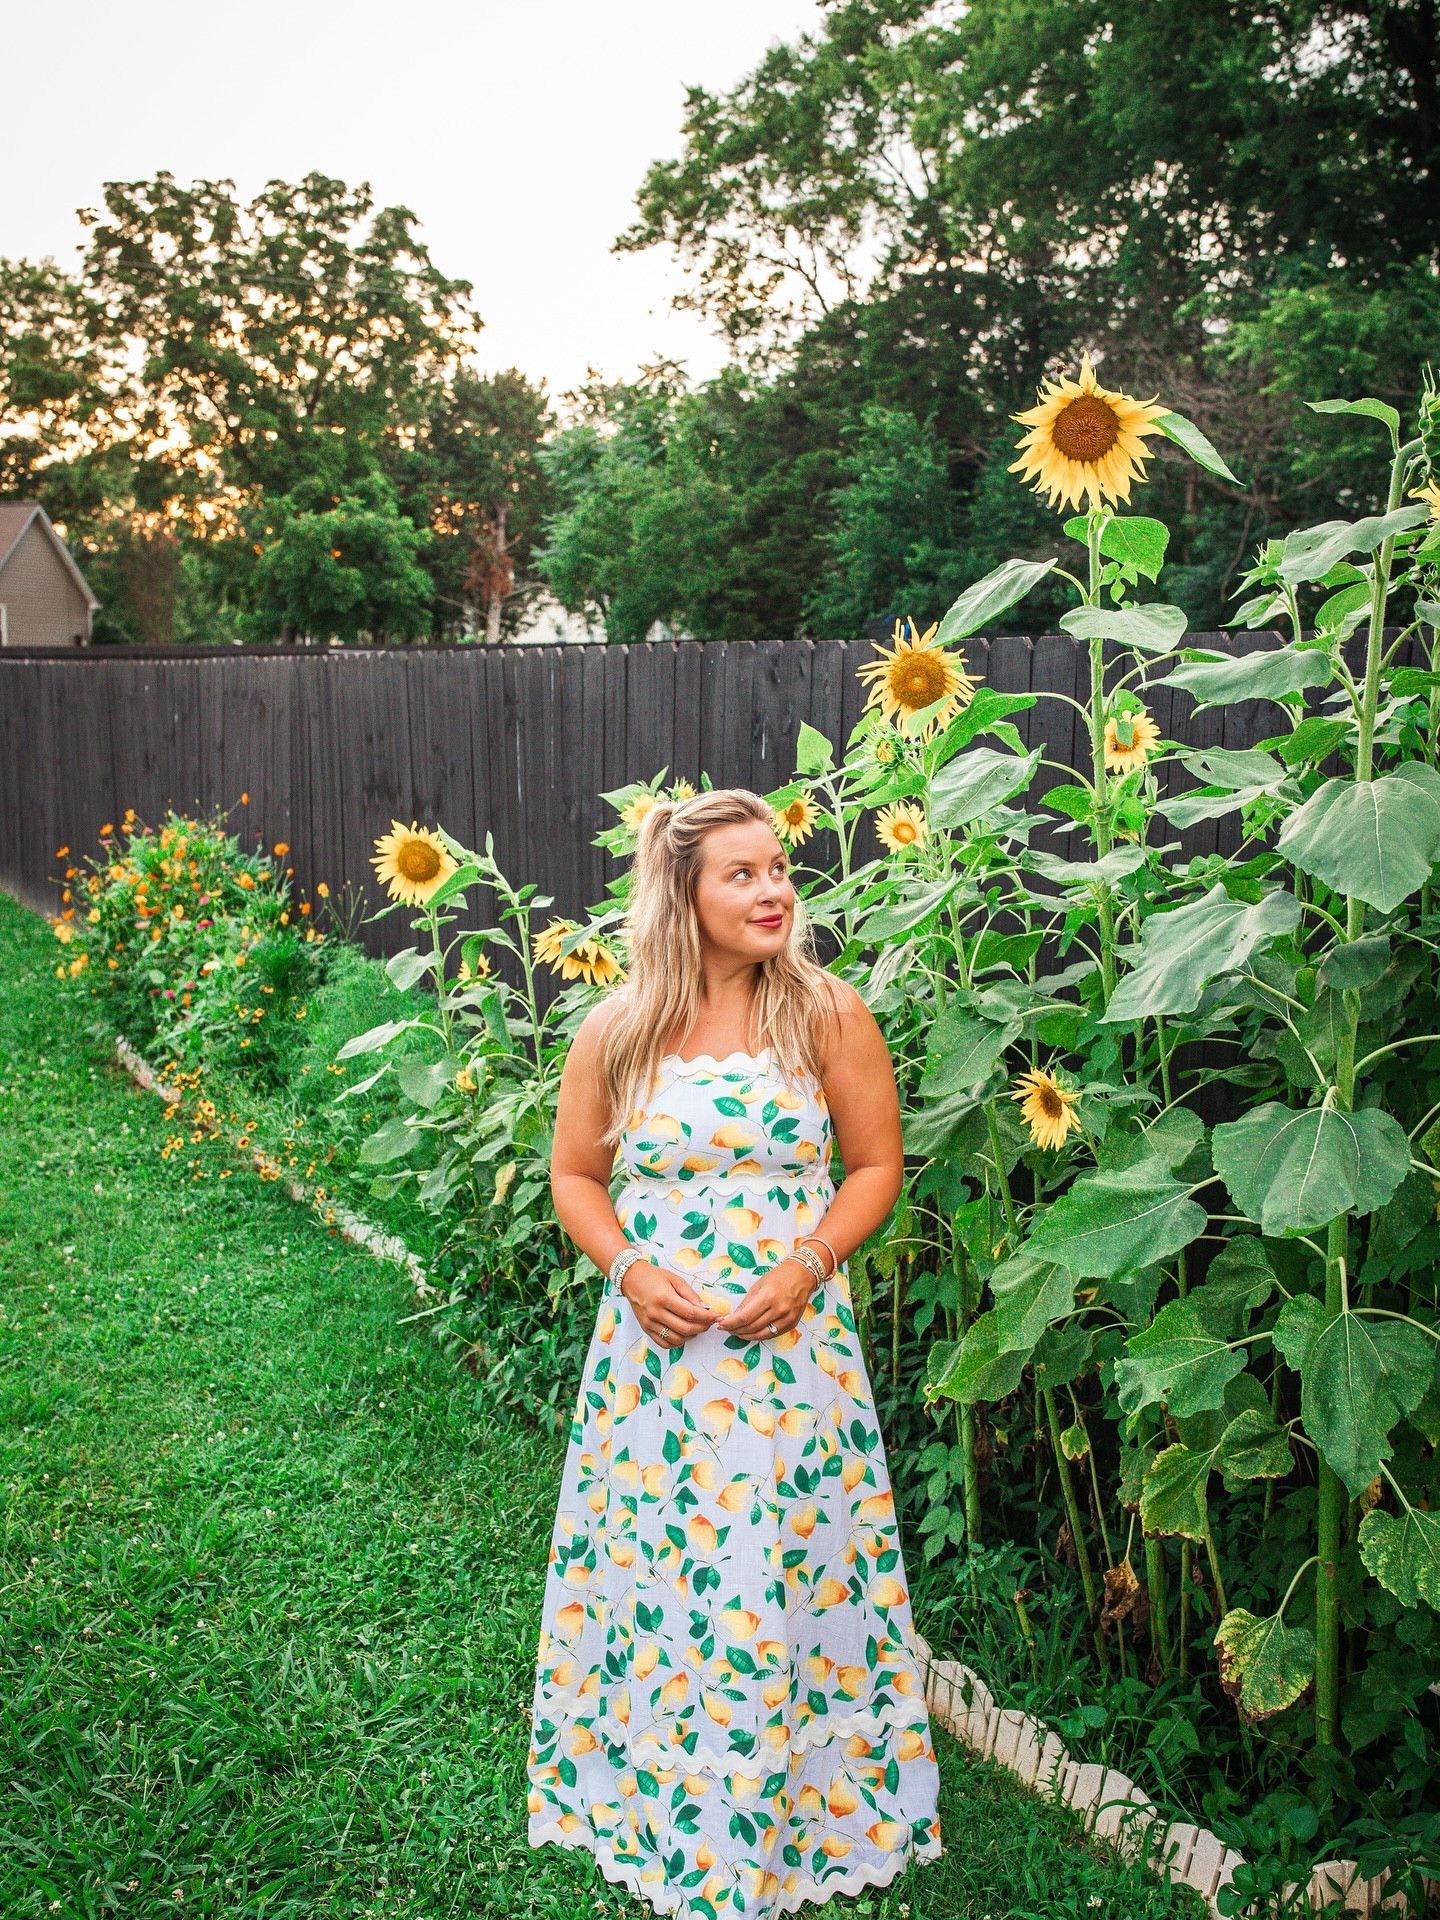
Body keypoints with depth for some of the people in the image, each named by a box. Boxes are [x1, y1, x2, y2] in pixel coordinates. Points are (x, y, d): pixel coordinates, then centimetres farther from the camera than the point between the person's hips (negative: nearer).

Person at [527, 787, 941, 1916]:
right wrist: (630, 1270, -7)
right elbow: (576, 1173, 10)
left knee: (780, 1586, 3)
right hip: (653, 1345, 2)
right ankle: (656, 1818, 32)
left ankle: (790, 1829, 25)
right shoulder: (615, 1032, 1)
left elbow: (878, 1164, 2)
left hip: (791, 1347, -1)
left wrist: (808, 1265, -12)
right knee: (650, 1578, 10)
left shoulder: (828, 1015, -3)